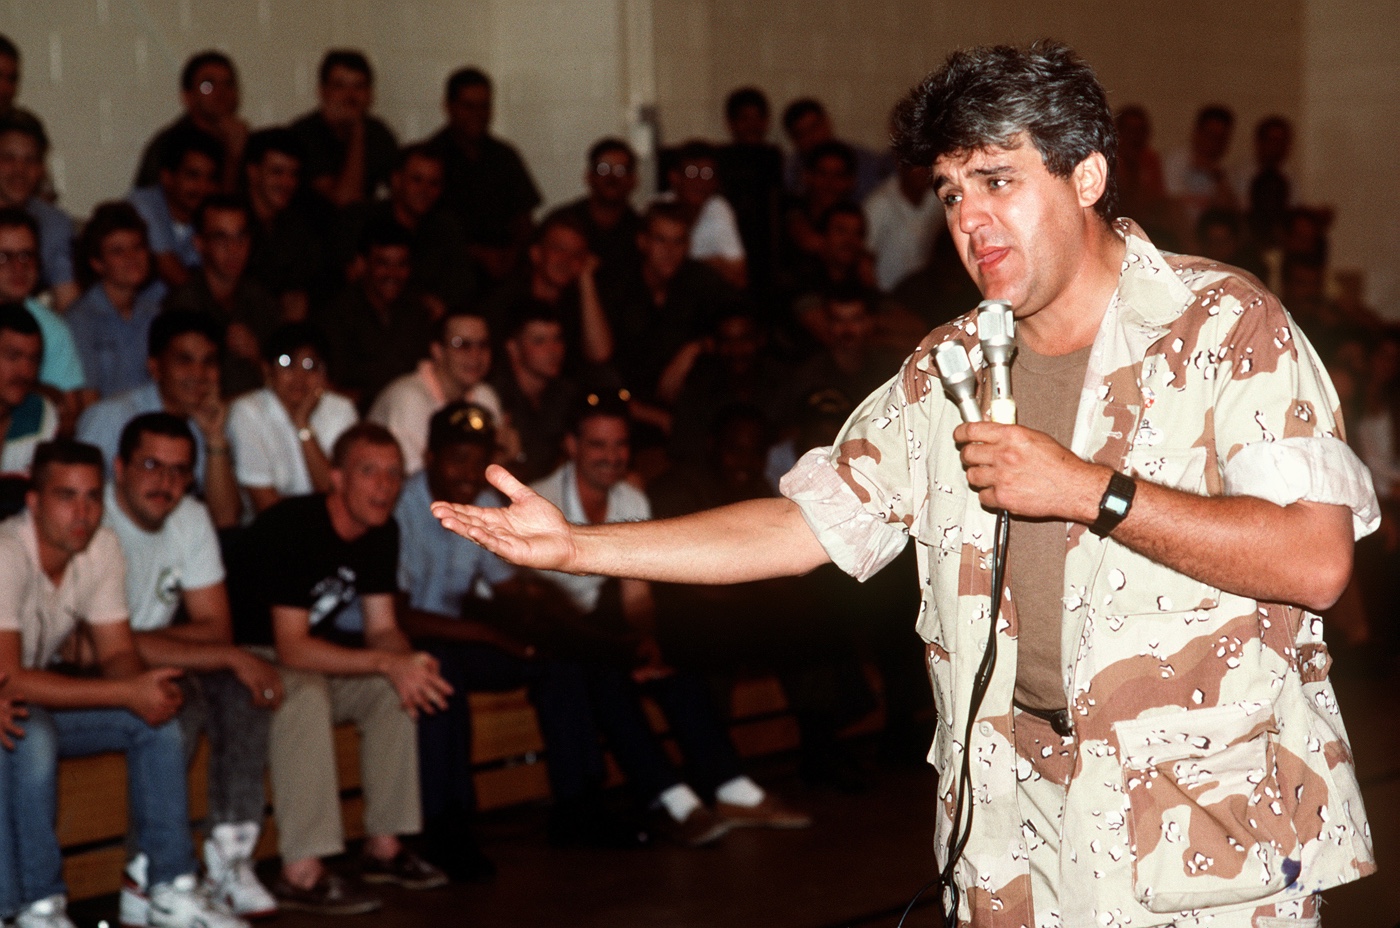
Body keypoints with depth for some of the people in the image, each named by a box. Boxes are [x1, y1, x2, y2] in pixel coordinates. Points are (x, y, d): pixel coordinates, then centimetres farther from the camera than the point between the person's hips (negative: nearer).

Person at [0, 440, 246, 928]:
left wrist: (148, 687, -25)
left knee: (159, 715, -9)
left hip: (41, 692, 7)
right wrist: (127, 693, -32)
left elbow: (117, 652, 0)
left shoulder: (102, 546, -6)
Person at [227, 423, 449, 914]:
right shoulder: (291, 527, -26)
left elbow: (382, 629, 1)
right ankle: (302, 873, -37)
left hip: (311, 656, 8)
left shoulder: (381, 532, 0)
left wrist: (408, 663, -23)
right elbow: (291, 648, -31)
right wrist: (387, 662, -36)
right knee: (304, 693, -36)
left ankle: (384, 846, -3)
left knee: (396, 688, -10)